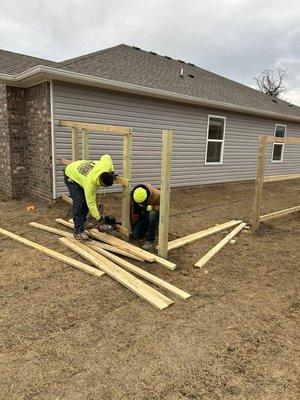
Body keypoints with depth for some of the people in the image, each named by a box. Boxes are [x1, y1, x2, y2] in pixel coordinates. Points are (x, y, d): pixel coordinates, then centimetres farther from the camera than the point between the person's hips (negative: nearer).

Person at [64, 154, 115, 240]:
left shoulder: (105, 166, -29)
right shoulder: (90, 183, -41)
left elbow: (106, 157, -6)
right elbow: (91, 203, -31)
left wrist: (112, 171, -12)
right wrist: (99, 219, -24)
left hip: (79, 173, 8)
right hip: (71, 176, -8)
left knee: (86, 200, 1)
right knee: (79, 202, -20)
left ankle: (80, 223, 15)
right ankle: (78, 232, -16)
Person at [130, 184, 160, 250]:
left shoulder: (157, 194, -32)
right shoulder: (133, 196, -19)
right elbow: (133, 212, -6)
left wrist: (151, 207, -38)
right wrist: (133, 227, 4)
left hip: (155, 214, -3)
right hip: (143, 215, 3)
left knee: (152, 214, -39)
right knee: (135, 235, -12)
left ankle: (150, 241, -27)